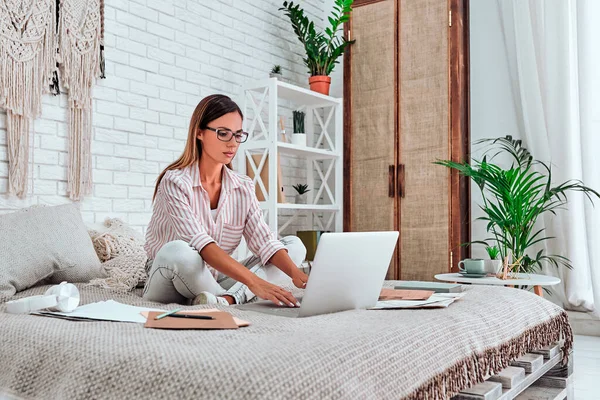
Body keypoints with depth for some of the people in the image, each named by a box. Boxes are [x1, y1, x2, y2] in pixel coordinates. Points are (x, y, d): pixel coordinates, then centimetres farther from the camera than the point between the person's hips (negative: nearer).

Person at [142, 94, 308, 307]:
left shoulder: (243, 187, 1)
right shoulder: (176, 182, -16)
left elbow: (264, 242, -9)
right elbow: (200, 244, -30)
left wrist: (297, 275, -28)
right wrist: (254, 282, -41)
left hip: (215, 281, 6)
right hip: (169, 283, -5)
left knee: (294, 244, -6)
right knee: (177, 250, -40)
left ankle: (229, 297, -27)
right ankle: (237, 297, -17)